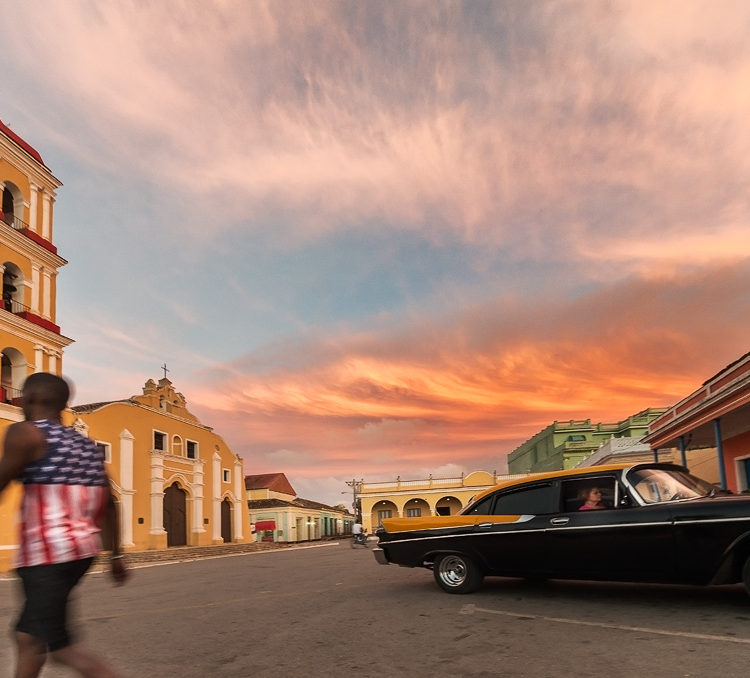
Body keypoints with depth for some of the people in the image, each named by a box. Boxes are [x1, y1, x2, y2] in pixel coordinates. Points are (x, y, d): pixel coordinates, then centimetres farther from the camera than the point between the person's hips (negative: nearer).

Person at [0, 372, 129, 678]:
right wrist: (116, 555, 19)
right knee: (28, 633, 19)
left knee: (60, 646, -5)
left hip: (47, 553, -8)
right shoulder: (86, 445, 13)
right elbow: (109, 506, 14)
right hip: (82, 549, 8)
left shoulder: (25, 433, -8)